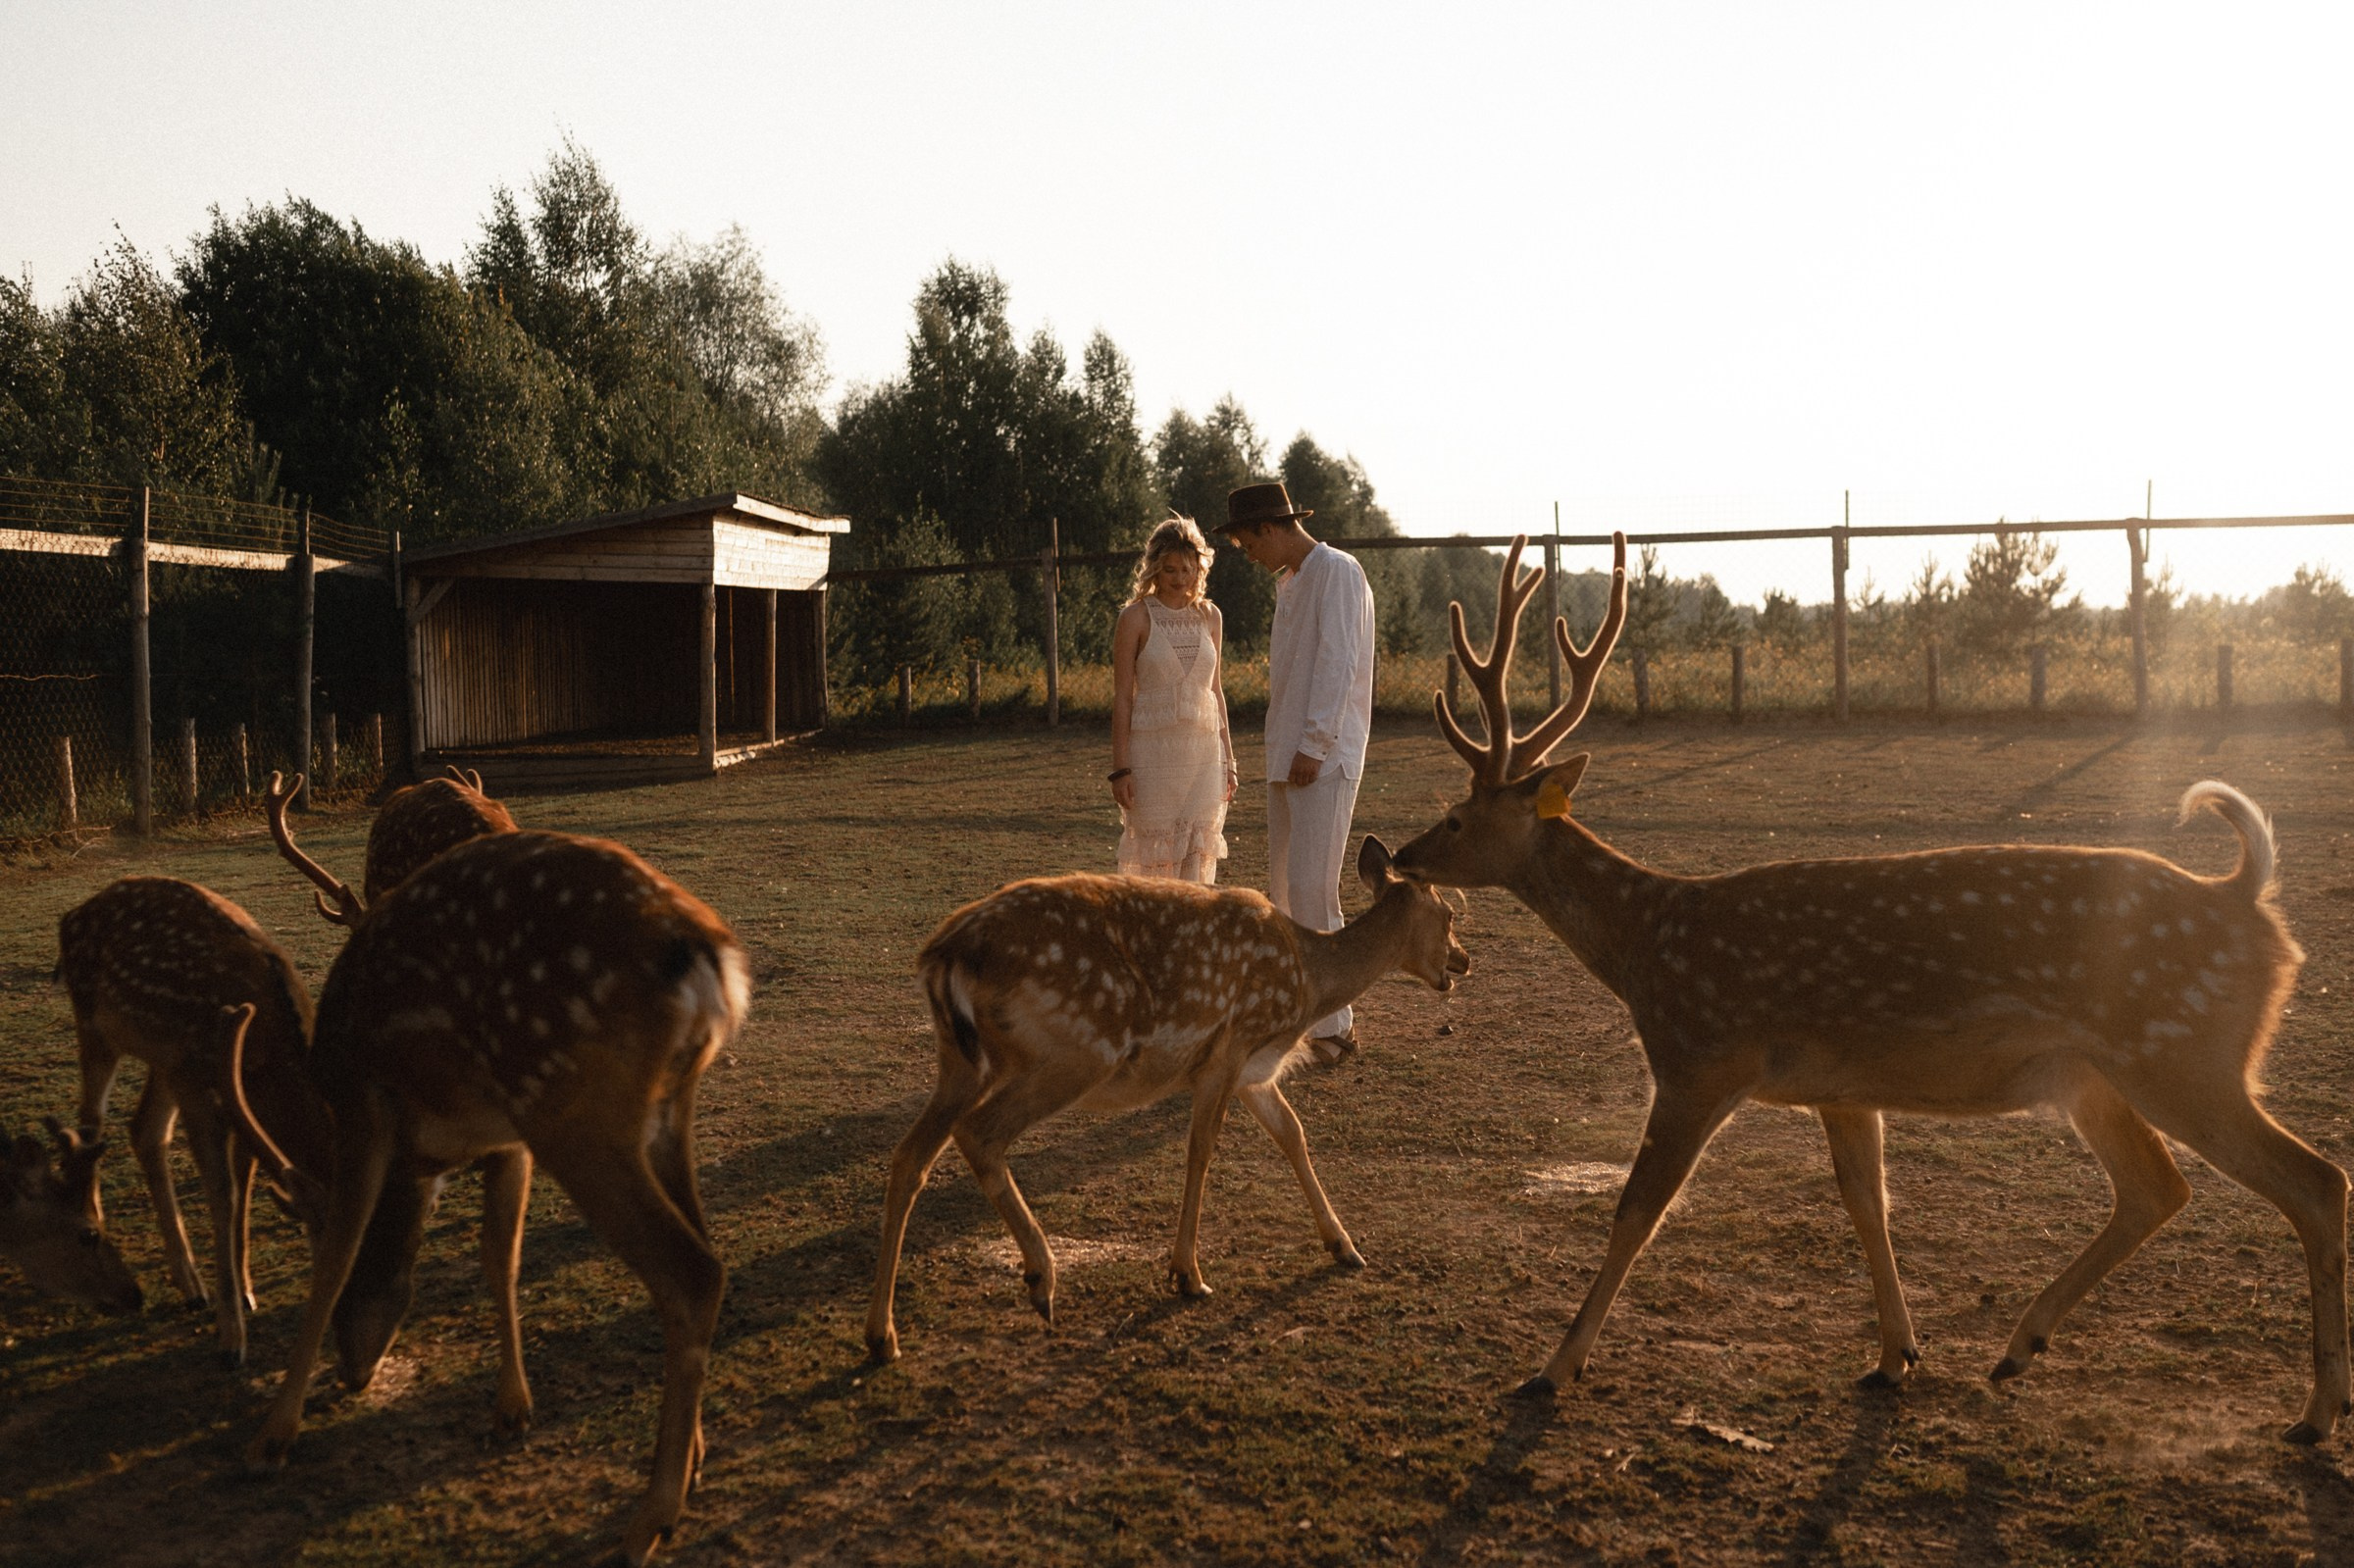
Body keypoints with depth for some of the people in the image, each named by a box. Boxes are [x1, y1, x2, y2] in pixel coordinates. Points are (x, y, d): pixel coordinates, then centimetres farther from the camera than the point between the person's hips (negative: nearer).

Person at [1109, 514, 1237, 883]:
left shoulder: (1209, 617, 10)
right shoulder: (1136, 618, -3)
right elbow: (1122, 696, -4)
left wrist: (1228, 758, 15)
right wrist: (1120, 768, -8)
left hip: (1203, 751, 4)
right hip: (1152, 751, -4)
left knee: (1198, 858, 2)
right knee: (1156, 862, -2)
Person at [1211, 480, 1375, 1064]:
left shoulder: (1337, 572, -8)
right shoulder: (1289, 582, 20)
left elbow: (1338, 664, -16)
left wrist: (1313, 746, -20)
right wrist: (1287, 750, 14)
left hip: (1324, 759, -9)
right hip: (1288, 759, 9)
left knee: (1311, 889, -11)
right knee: (1283, 890, 10)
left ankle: (1332, 1025, -5)